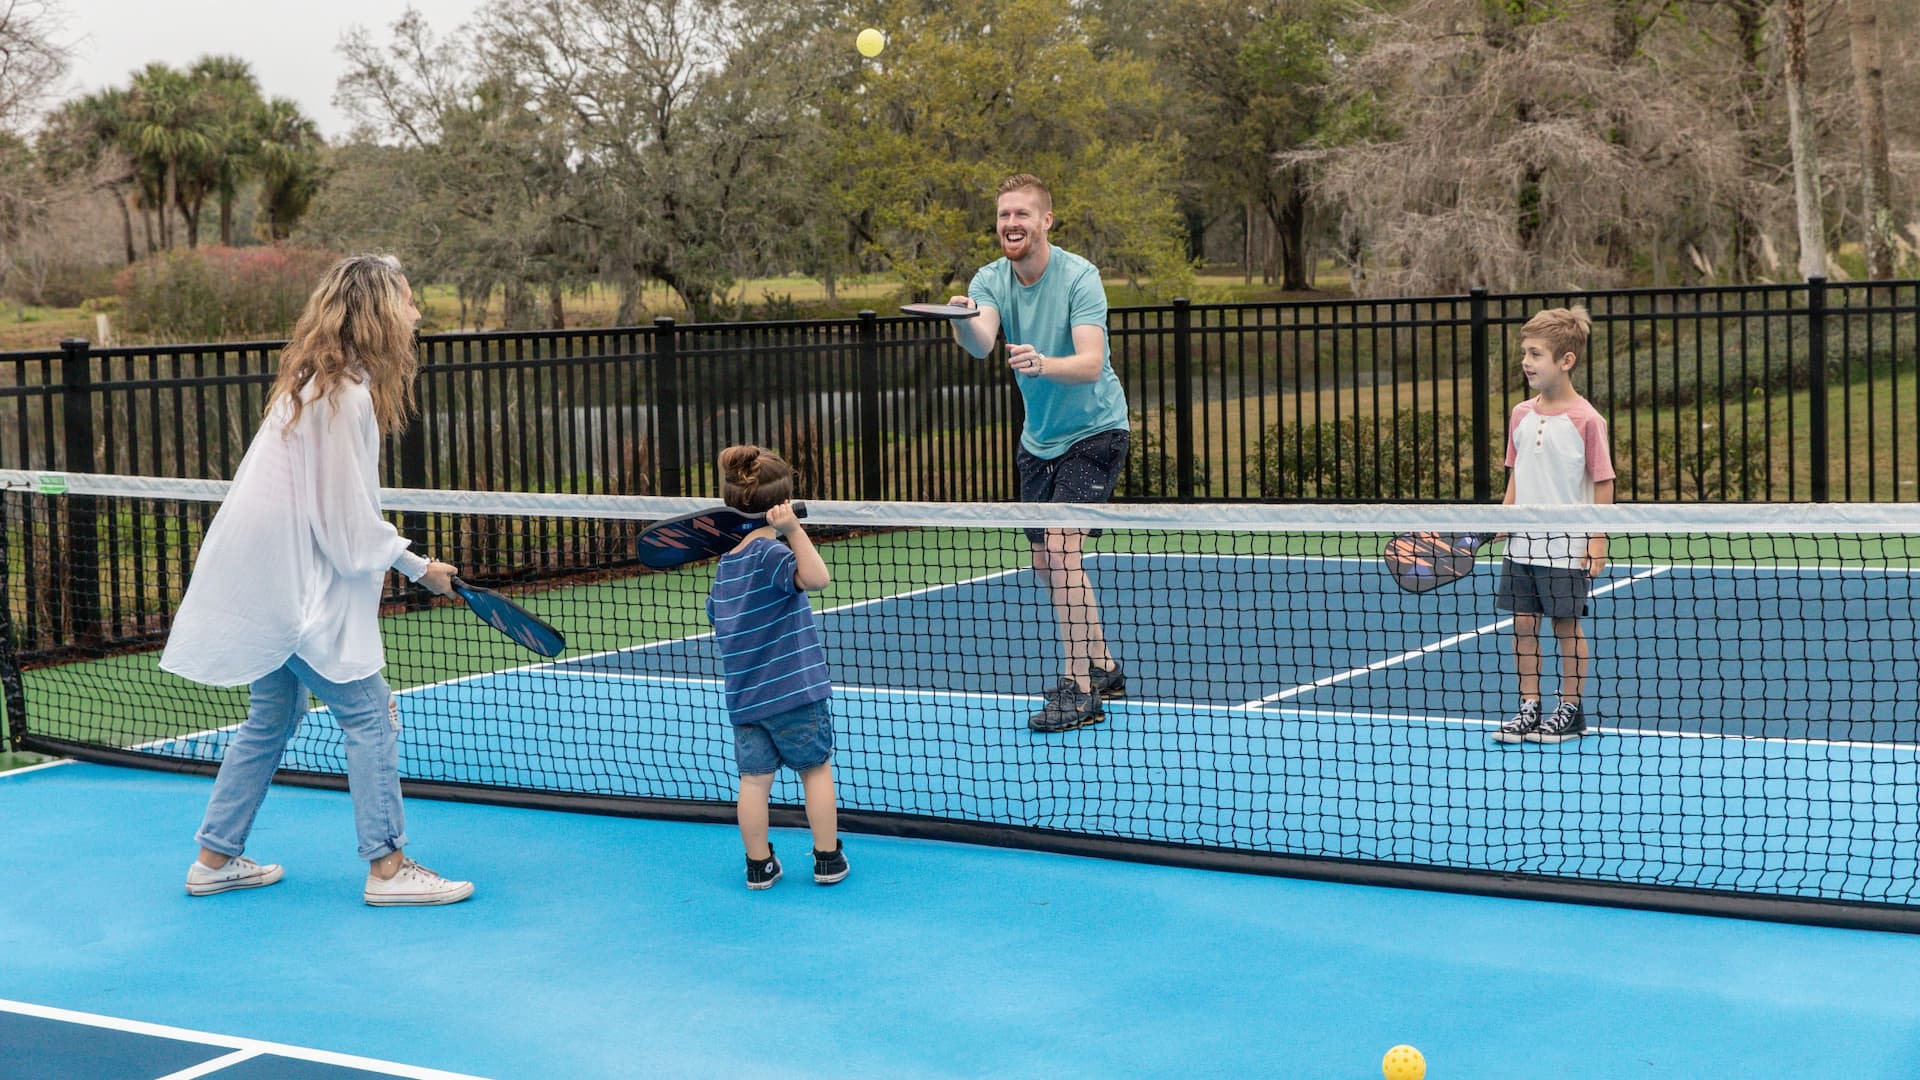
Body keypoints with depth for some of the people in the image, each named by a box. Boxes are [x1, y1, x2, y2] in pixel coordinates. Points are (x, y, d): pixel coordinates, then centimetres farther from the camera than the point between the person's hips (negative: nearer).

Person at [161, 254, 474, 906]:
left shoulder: (318, 383, 11)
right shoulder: (346, 395, -19)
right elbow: (348, 524, -19)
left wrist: (399, 555, 11)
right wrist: (416, 566, -7)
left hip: (269, 578, 10)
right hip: (294, 584, -10)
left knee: (273, 717, 18)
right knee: (370, 712, -3)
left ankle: (216, 859, 25)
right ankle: (387, 866, 2)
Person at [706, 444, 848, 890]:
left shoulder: (725, 564, 8)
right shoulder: (771, 552, -16)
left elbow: (716, 620, 19)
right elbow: (816, 578, -33)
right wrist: (793, 530, -40)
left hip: (744, 697, 6)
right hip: (794, 688, -6)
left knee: (754, 778, 7)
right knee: (816, 769, 8)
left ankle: (759, 864, 11)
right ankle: (828, 858, 13)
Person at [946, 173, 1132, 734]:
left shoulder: (1079, 276, -19)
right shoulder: (991, 279, -5)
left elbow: (1091, 363, -30)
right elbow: (981, 343, -25)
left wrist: (1044, 364, -50)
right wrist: (965, 322, -48)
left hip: (1093, 431, -6)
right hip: (1038, 437, 7)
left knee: (1061, 546, -19)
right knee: (1046, 565, 11)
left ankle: (1079, 689, -15)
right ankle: (1103, 668, 28)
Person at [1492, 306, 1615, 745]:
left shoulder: (1585, 419, -11)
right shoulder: (1520, 415, 6)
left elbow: (1603, 483, -8)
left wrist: (1597, 543, -11)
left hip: (1567, 545, -6)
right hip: (1522, 542, 6)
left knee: (1568, 626, 3)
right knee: (1523, 624, 8)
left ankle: (1570, 710, 15)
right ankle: (1529, 707, 18)